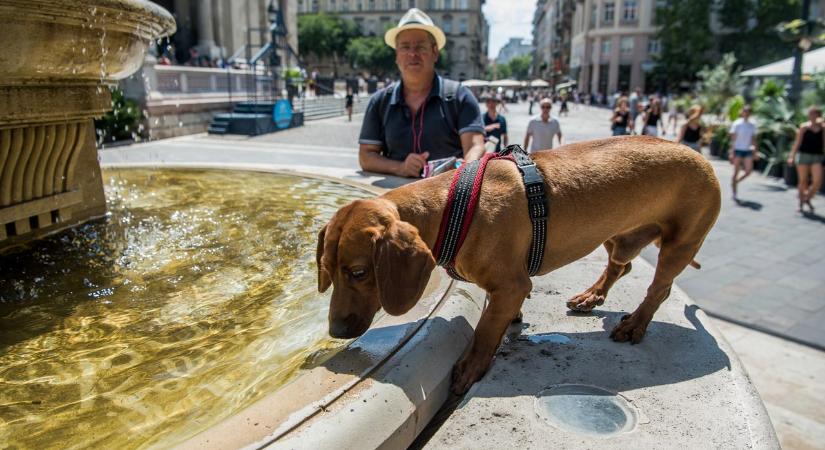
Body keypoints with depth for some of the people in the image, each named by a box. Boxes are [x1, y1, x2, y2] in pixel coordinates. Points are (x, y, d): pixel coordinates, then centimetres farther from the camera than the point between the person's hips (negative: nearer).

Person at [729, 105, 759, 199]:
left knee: (749, 170, -5)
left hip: (748, 150, 4)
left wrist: (756, 152, 10)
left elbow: (754, 139, 14)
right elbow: (733, 139, -7)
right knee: (736, 172, -1)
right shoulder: (737, 124, -5)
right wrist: (732, 152, -13)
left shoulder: (752, 125, 9)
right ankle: (734, 193, 8)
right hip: (738, 150, -4)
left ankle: (736, 181, 22)